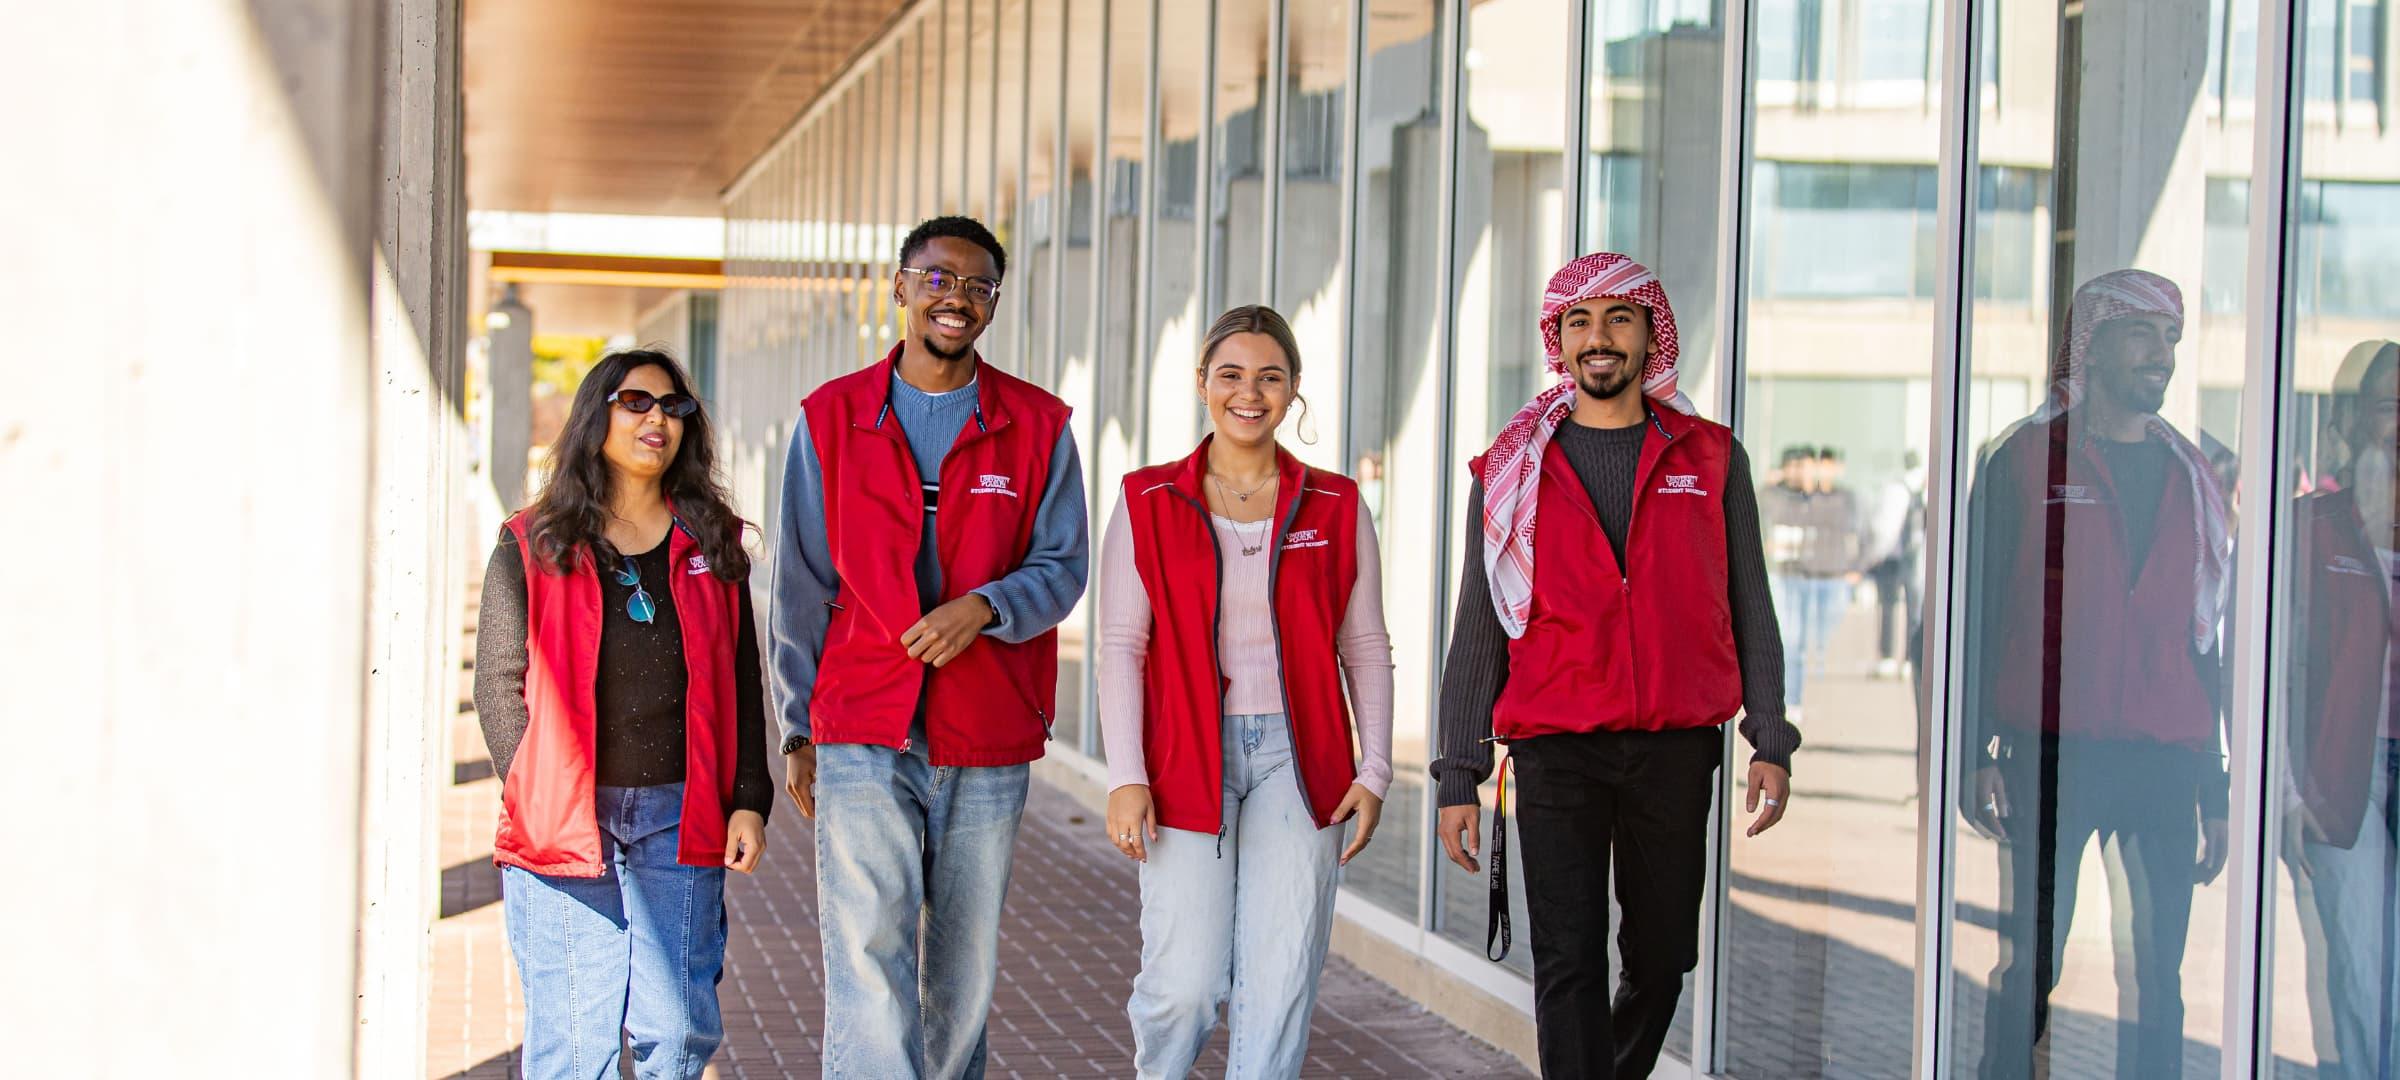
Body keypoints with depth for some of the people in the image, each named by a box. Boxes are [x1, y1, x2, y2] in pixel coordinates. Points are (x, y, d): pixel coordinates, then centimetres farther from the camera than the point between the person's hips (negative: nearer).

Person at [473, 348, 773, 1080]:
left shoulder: (712, 546, 13)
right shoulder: (532, 546, 6)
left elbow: (741, 684, 14)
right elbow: (499, 684, 2)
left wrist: (748, 800, 4)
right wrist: (538, 798, -7)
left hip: (681, 821, 2)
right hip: (564, 823, -2)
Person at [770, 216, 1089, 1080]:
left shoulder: (1038, 426, 6)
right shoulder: (830, 419, 5)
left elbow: (1062, 568, 4)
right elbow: (801, 588, 7)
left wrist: (986, 606, -17)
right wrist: (799, 730, 5)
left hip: (989, 744, 1)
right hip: (862, 737, -1)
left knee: (964, 968, 9)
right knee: (869, 958, -12)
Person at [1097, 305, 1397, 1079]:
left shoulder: (1335, 508, 8)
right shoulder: (1148, 504, 4)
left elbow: (1366, 649, 9)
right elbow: (1120, 646, 0)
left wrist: (1373, 772, 1)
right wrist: (1126, 777, -8)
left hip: (1296, 758, 1)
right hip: (1188, 759, -1)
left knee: (1281, 977, -7)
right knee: (1185, 981, -5)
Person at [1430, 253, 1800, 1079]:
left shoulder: (1711, 460, 8)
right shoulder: (1512, 473, 6)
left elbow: (1750, 611, 8)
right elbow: (1477, 634, 6)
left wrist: (1771, 743, -1)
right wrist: (1458, 778, 2)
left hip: (1678, 751, 1)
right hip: (1557, 754, -1)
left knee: (1660, 956, 10)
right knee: (1568, 965, -7)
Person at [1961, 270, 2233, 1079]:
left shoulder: (2191, 479, 16)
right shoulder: (2025, 459, 5)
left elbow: (2210, 640, 17)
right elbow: (1979, 609, 1)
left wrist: (2217, 791, 13)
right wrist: (1977, 752, -8)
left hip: (2167, 763, 3)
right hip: (2052, 754, -3)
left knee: (2159, 978, 1)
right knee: (2031, 961, -4)